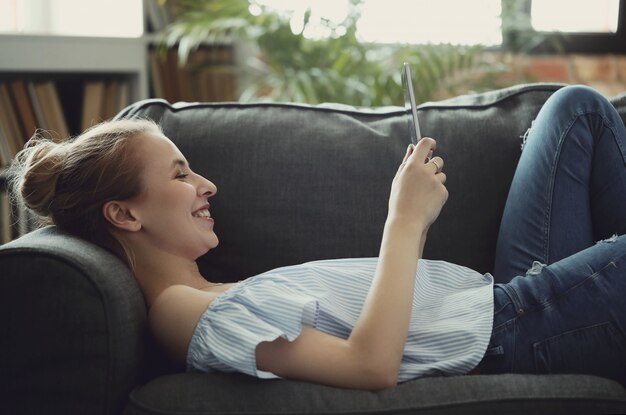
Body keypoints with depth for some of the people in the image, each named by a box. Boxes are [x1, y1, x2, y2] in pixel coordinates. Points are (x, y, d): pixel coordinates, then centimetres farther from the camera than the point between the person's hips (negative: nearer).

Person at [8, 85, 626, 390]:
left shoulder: (219, 298, 13)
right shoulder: (186, 313, -18)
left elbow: (378, 303, 11)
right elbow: (371, 364, -29)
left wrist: (414, 214, -3)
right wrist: (405, 220, -23)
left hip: (498, 295, 9)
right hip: (515, 334, -9)